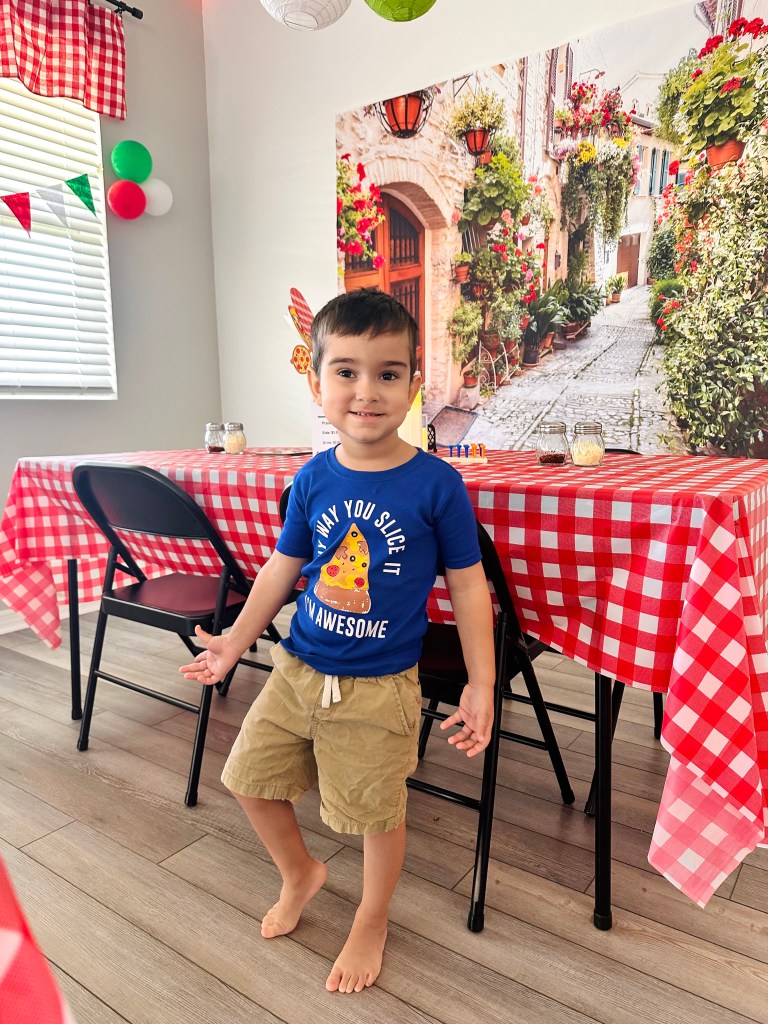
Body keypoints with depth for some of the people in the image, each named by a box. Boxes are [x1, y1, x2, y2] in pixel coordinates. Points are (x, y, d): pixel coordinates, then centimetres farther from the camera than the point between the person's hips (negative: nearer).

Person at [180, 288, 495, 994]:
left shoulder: (437, 484, -14)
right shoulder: (312, 480, -4)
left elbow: (468, 586, -7)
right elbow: (282, 568, 8)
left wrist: (480, 685, -7)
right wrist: (235, 643, 11)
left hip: (379, 690, -4)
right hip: (296, 671, 5)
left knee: (377, 813, 11)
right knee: (250, 774, 16)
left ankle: (371, 923, 43)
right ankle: (299, 874, 47)